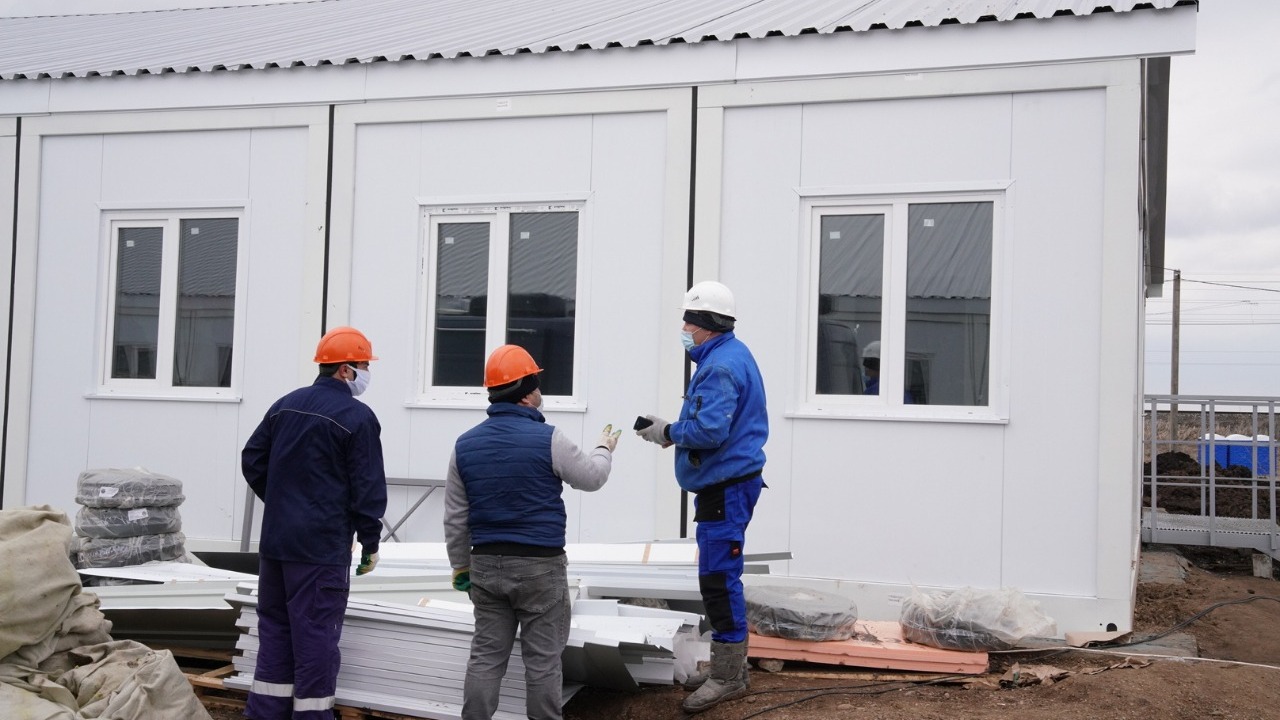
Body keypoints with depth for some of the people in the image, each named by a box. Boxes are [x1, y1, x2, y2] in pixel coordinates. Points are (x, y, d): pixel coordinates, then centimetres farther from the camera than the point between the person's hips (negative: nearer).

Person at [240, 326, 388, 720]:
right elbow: (369, 489, -12)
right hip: (323, 546, -7)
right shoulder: (357, 416, -11)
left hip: (275, 540, 7)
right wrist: (370, 543, -2)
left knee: (274, 628, 14)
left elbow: (252, 461, 13)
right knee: (315, 635, -1)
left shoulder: (285, 405, 9)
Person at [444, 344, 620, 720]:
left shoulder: (465, 444, 2)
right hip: (540, 566, -4)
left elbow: (455, 517, 7)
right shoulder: (547, 439, -12)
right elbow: (591, 477, 2)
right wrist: (604, 449, 23)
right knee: (542, 659, 5)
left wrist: (461, 567, 18)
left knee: (486, 656, 10)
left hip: (486, 565, 4)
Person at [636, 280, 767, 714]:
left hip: (726, 489, -11)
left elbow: (709, 430, -27)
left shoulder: (721, 365, -18)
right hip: (725, 484, 11)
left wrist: (668, 432, -11)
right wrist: (670, 430, 7)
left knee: (719, 580, -5)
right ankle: (730, 666, 27)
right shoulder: (728, 356, 15)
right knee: (719, 578, 17)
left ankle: (728, 678, 3)